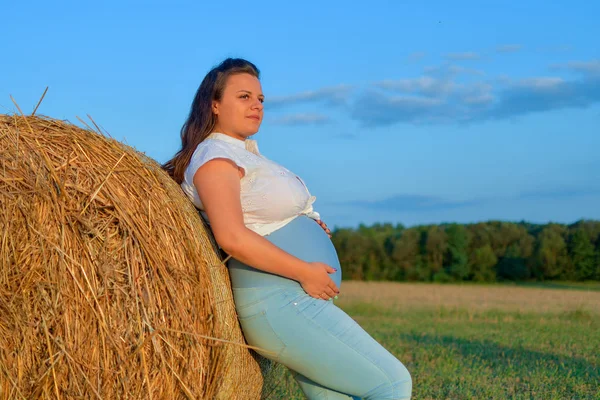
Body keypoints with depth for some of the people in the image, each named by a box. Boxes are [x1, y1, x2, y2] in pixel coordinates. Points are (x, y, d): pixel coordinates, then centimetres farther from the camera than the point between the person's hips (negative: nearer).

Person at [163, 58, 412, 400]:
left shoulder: (246, 153, 18)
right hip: (279, 302, -10)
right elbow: (232, 237, -23)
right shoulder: (215, 156, -11)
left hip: (301, 300, 10)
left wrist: (309, 224, 9)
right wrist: (304, 272, -20)